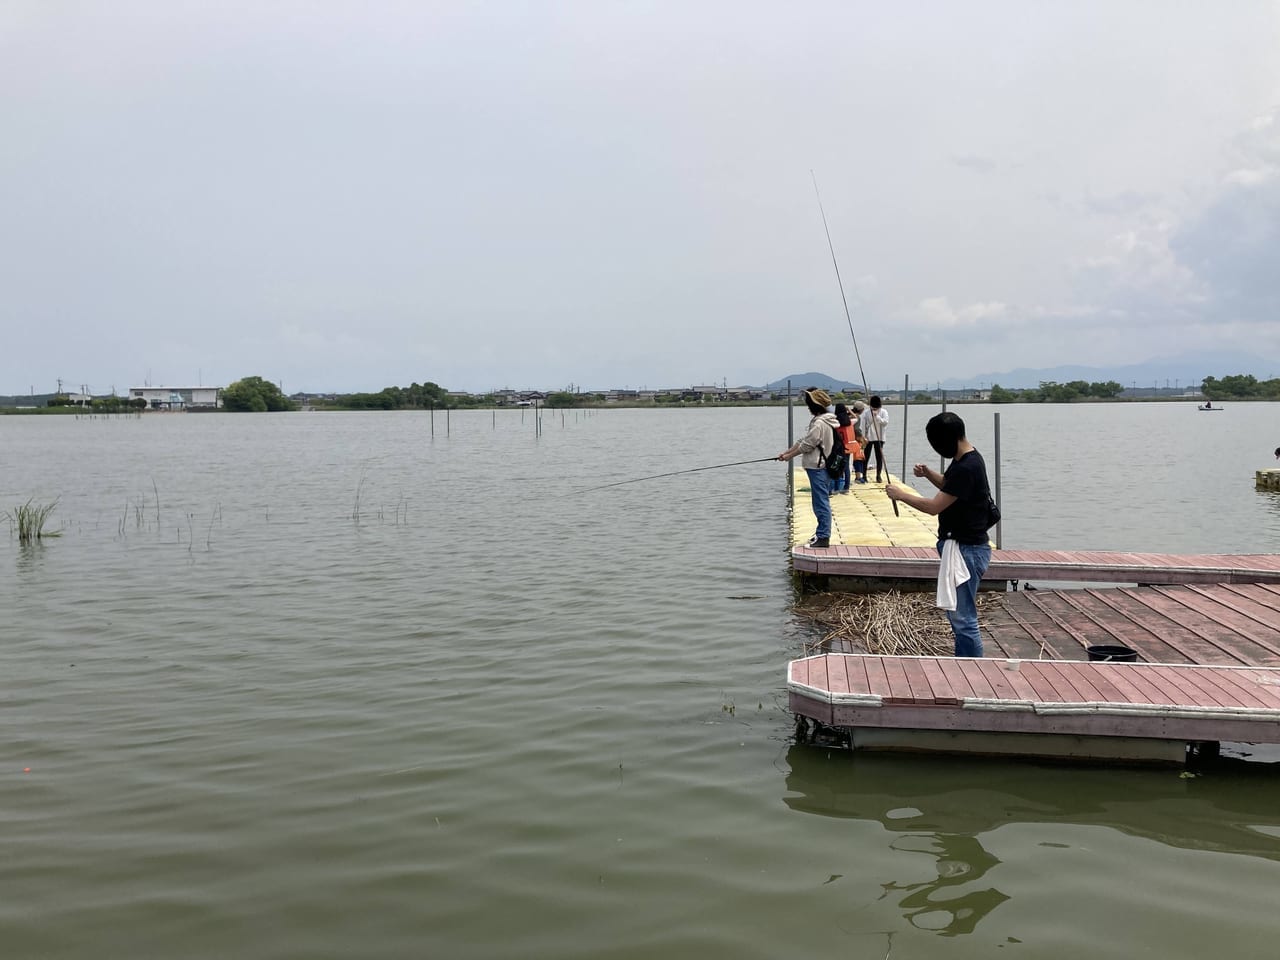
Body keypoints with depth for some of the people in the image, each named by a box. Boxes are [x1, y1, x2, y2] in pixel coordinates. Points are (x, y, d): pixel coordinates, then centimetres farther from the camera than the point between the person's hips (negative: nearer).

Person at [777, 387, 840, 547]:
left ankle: (823, 537, -5)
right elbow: (803, 440, 17)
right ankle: (822, 533, 22)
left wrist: (789, 456, -1)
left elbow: (806, 445, -15)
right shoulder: (820, 421, 15)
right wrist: (786, 452, 13)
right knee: (821, 502, 15)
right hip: (822, 466, 10)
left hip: (818, 468, -10)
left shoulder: (820, 423, -18)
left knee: (821, 502, -7)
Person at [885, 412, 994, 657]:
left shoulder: (967, 468, -24)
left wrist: (900, 495, -11)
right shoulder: (966, 460, 9)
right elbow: (948, 486, 28)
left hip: (966, 550, -11)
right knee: (960, 614, 19)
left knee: (963, 618, -5)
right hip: (963, 546, 11)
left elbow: (934, 506, -24)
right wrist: (928, 473, 8)